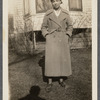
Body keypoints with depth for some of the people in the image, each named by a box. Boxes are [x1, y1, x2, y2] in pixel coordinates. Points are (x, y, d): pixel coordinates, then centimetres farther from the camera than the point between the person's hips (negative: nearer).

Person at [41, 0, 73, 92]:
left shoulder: (66, 13, 5)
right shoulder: (48, 14, 2)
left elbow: (70, 26, 12)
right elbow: (44, 27, 9)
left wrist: (67, 37, -2)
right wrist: (47, 37, -6)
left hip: (62, 39, 2)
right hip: (51, 39, -1)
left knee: (63, 59, 2)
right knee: (50, 59, -9)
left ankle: (61, 79, 19)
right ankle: (50, 82, 0)